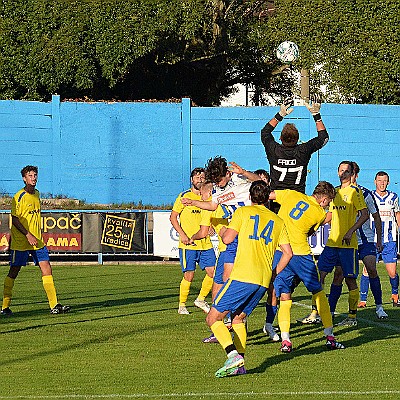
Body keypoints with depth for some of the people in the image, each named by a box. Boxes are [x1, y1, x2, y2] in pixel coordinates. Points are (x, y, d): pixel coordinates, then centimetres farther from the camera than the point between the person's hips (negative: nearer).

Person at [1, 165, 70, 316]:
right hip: (20, 242, -7)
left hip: (37, 241, 7)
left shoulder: (36, 194, 12)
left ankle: (54, 305, -2)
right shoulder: (19, 197, -12)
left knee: (47, 269, -2)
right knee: (13, 272, 0)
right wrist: (28, 235, -21)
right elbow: (15, 220, -14)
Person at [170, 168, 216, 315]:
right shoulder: (184, 196, -3)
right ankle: (182, 305, 9)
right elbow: (173, 217, -3)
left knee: (212, 272, -1)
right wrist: (182, 234, -12)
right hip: (188, 244, -5)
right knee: (189, 275, -5)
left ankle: (201, 300, 18)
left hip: (205, 243, 5)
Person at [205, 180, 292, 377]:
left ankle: (233, 356, -19)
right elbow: (288, 252, 12)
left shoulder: (243, 212, 5)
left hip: (242, 276, -6)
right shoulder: (277, 221, 18)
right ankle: (239, 364, 8)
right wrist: (273, 274, 22)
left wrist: (224, 232, 18)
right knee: (238, 319, 21)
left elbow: (227, 238, -5)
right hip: (263, 281, 6)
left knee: (213, 319, 0)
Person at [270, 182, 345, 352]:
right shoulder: (320, 214, 3)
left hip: (279, 251, 2)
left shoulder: (291, 195, 8)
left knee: (284, 298, 8)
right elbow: (309, 232, 13)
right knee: (319, 293, 14)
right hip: (301, 253, -2)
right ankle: (330, 337, 16)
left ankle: (285, 340, -5)